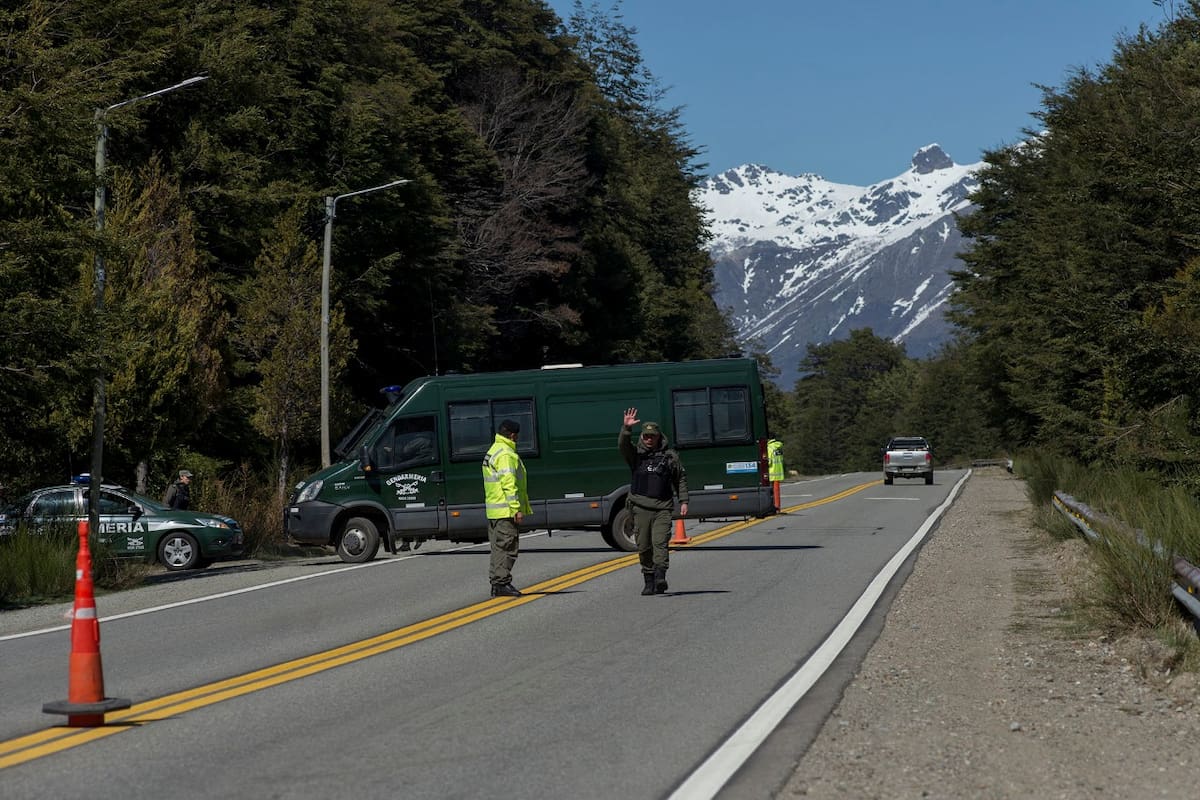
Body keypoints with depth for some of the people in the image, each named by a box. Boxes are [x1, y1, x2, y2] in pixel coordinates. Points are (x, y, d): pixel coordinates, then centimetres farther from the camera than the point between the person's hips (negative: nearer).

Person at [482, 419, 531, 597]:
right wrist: (517, 508, -22)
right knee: (506, 547, -8)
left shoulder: (492, 452, 20)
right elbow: (509, 484, -21)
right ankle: (501, 584, -9)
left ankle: (497, 583, 16)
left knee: (499, 547, 13)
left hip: (494, 511, 10)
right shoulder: (506, 455, -14)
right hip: (506, 511, -10)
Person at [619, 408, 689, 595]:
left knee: (660, 541, -16)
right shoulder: (636, 454, 11)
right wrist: (626, 428, -25)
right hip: (641, 508, 1)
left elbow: (681, 479, 18)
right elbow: (622, 445, -9)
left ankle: (660, 577, -24)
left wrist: (683, 501, 11)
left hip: (662, 508, -1)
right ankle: (649, 581, 10)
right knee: (644, 546, 2)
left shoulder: (670, 456, 12)